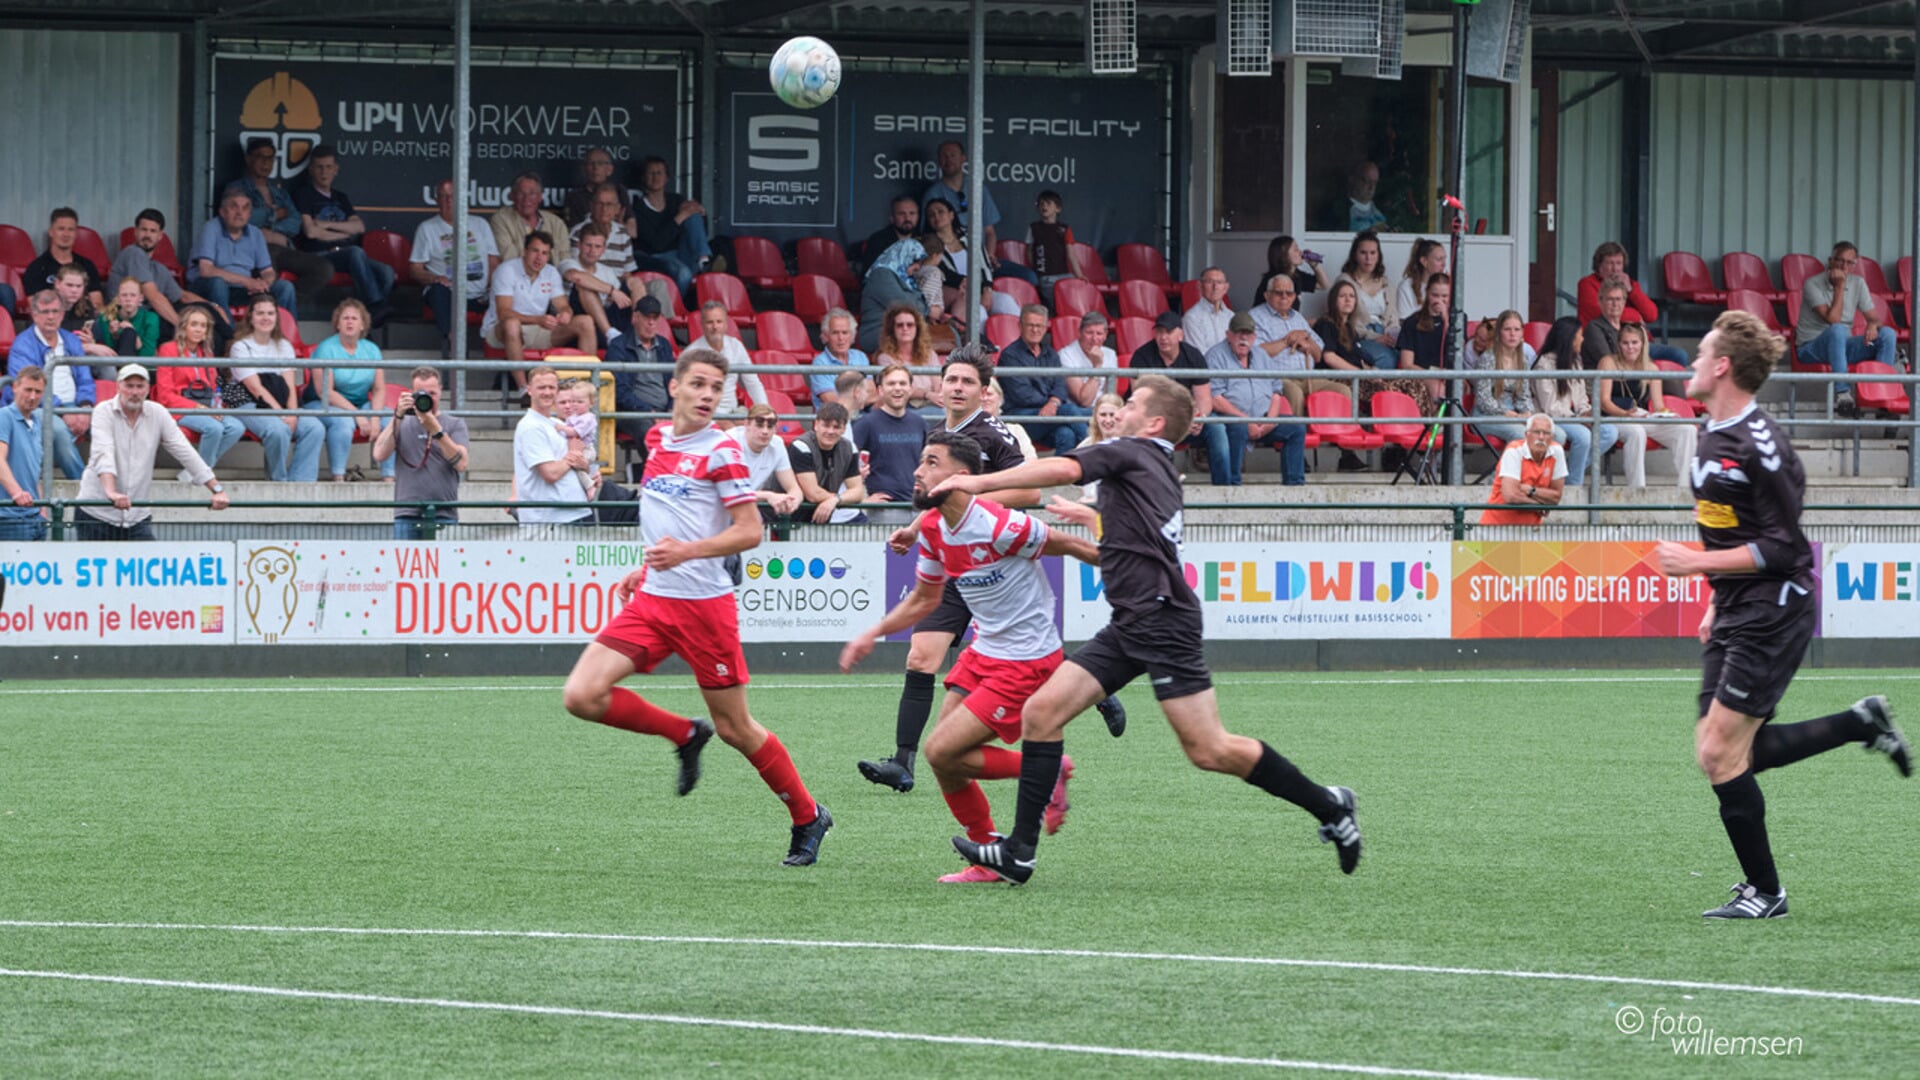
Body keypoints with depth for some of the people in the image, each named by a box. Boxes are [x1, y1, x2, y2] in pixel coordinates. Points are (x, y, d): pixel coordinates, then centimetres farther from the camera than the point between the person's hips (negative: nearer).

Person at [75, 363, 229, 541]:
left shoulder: (158, 414, 3)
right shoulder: (104, 411, -7)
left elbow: (185, 453, 1)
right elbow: (103, 453, -23)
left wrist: (217, 489, -8)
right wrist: (111, 492, -41)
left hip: (137, 516, 3)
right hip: (96, 513, -3)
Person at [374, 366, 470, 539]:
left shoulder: (455, 424, 10)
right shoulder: (402, 424, 14)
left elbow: (461, 464, -6)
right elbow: (379, 455, -2)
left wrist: (435, 429, -14)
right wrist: (398, 416, -8)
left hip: (444, 514, -1)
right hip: (407, 515, 1)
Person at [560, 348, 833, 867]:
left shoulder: (722, 451, -9)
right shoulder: (657, 439, 11)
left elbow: (749, 531, -13)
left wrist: (684, 552, -24)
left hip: (705, 603, -6)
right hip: (652, 600, 6)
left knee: (734, 728, 1)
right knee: (582, 696, -9)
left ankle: (808, 818, 20)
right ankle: (686, 734, 13)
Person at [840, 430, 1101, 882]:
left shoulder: (999, 526, -25)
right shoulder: (932, 529, 1)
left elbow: (1068, 545, -10)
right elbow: (924, 599, 17)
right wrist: (872, 634, 5)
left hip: (1025, 660, -8)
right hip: (982, 652, 8)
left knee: (943, 752, -14)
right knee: (944, 761, 5)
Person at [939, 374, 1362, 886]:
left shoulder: (1130, 453, -4)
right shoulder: (1162, 470, 21)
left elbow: (1064, 469, -22)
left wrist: (980, 482, -20)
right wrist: (1085, 514, 57)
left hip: (1162, 621, -10)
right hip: (1130, 627, 10)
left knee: (1210, 752, -9)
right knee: (1041, 712, 0)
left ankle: (1329, 808, 4)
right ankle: (1019, 852, 0)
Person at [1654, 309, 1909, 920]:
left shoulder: (1760, 446, -19)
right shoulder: (1715, 438, 11)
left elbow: (1780, 547, -19)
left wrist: (1696, 564, -20)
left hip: (1773, 612, -10)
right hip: (1737, 612, 10)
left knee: (1721, 753, -10)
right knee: (1720, 753, 7)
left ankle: (1764, 892, 3)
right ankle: (1861, 724, 21)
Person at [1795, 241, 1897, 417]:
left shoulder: (1858, 283, 6)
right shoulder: (1813, 285, -11)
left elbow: (1875, 317, 5)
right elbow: (1832, 320, -21)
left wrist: (1873, 325, -19)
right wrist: (1839, 287, -21)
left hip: (1841, 345, 5)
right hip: (1811, 348, -5)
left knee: (1887, 333, -17)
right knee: (1838, 330, -39)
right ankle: (1842, 394, -43)